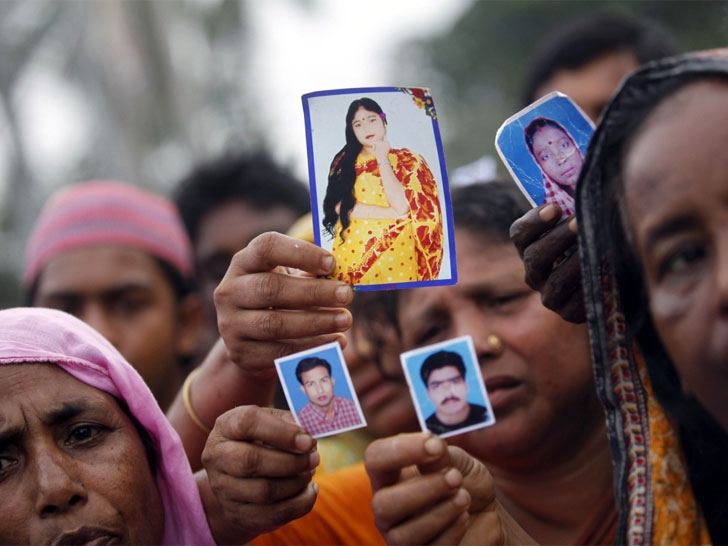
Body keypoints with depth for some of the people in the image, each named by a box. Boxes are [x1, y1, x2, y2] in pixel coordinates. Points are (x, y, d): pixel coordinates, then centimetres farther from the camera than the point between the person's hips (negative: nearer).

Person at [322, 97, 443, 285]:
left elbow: (402, 207, -12)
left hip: (395, 254, -1)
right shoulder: (344, 161, 6)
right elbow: (340, 206, -6)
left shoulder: (406, 160, 1)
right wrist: (390, 212, -11)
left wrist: (383, 161, -8)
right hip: (351, 253, 2)